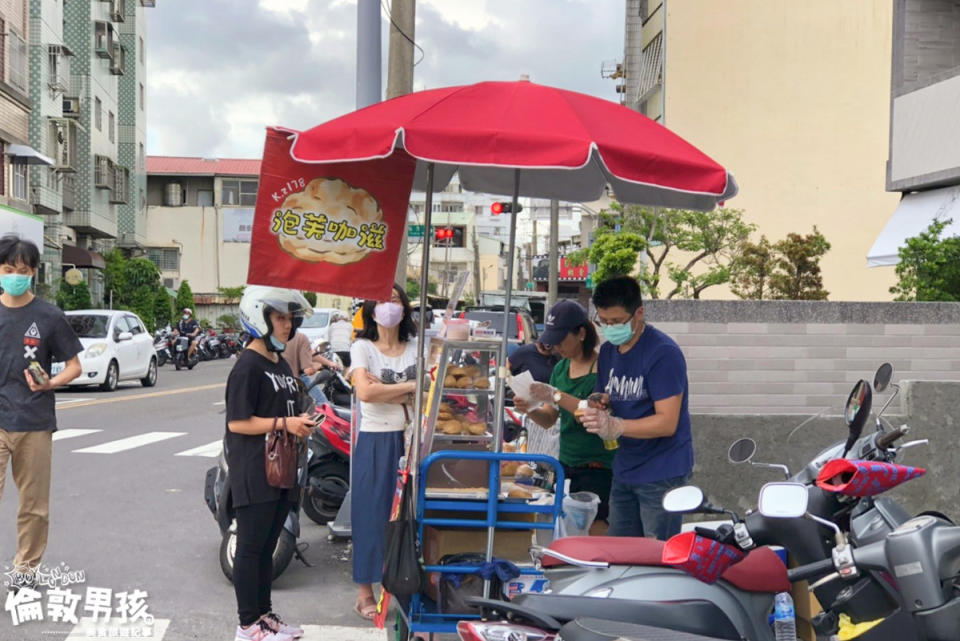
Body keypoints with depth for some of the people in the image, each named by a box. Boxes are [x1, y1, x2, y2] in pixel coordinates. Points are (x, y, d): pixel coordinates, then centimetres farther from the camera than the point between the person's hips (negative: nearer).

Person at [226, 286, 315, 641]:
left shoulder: (282, 364, 14)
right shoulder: (248, 366, -13)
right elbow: (237, 422, -18)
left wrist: (301, 423, 7)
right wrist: (284, 423, -21)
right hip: (255, 473, -9)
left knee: (268, 547, 16)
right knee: (251, 547, 0)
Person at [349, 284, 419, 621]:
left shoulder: (416, 347, 9)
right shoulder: (362, 347, -1)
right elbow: (364, 392, -17)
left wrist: (382, 388, -13)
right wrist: (409, 386, -9)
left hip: (409, 439, 3)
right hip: (375, 441, -3)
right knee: (371, 512, 1)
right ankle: (365, 592, 11)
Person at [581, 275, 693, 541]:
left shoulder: (663, 353, -16)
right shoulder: (607, 352, 9)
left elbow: (667, 422, -21)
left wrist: (616, 426, -33)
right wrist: (596, 411, -10)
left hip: (662, 472, -7)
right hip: (624, 470, 8)